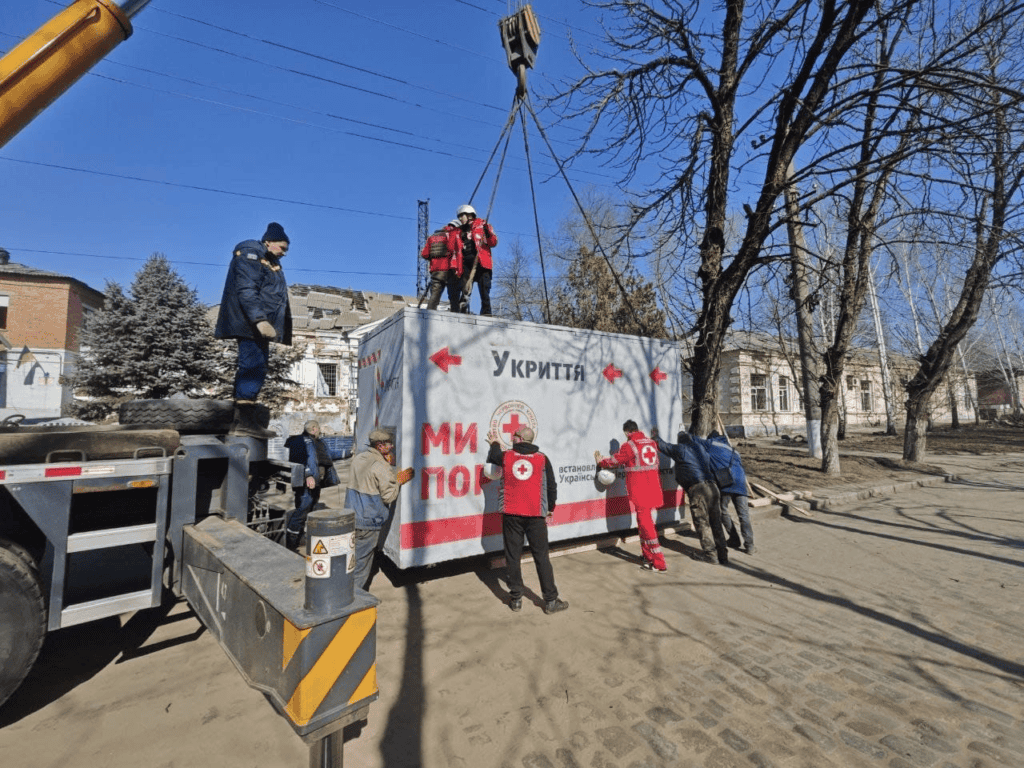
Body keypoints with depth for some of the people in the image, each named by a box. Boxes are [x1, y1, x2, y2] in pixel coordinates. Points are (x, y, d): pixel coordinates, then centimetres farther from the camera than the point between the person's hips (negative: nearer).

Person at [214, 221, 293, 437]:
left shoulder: (270, 262, 24)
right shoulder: (250, 256, -5)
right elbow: (246, 290, -18)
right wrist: (259, 320, -28)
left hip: (259, 325, 10)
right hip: (249, 324, -10)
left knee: (251, 369, 7)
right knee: (253, 368, -15)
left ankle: (240, 420, 10)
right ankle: (245, 419, -16)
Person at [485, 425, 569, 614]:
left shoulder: (506, 456, 3)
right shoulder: (542, 459, 2)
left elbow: (491, 459, 25)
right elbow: (551, 486, 5)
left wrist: (494, 444, 43)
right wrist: (550, 509, 17)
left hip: (511, 514, 0)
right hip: (535, 514, 0)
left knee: (513, 556, 9)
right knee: (541, 556, 6)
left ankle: (515, 599, 15)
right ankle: (550, 600, 10)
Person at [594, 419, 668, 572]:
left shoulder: (629, 445, -11)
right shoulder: (651, 443, 10)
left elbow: (615, 461, -1)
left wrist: (600, 461, 16)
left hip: (639, 491, -7)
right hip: (653, 489, 7)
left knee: (645, 523, -3)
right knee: (645, 521, 19)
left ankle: (659, 564, 0)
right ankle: (648, 557, 28)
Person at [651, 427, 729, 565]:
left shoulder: (679, 449, 5)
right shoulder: (700, 448, 20)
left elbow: (663, 445, 17)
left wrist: (655, 437, 35)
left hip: (697, 489, -6)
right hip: (712, 487, 6)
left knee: (702, 523, 3)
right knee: (716, 522, 10)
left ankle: (710, 553, 6)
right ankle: (723, 556, 14)